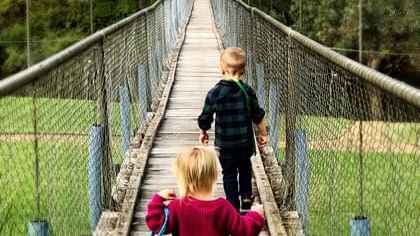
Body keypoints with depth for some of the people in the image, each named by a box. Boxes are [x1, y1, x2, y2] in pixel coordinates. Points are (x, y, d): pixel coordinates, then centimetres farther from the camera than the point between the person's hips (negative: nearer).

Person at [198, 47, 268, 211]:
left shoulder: (214, 93, -14)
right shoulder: (247, 91, -10)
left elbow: (205, 118, -7)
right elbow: (258, 116, -1)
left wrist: (203, 132, 13)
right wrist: (263, 134, 15)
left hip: (224, 143, -1)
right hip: (245, 142, 2)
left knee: (229, 173, 12)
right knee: (245, 168, 27)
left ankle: (233, 205, 11)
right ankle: (246, 195, 20)